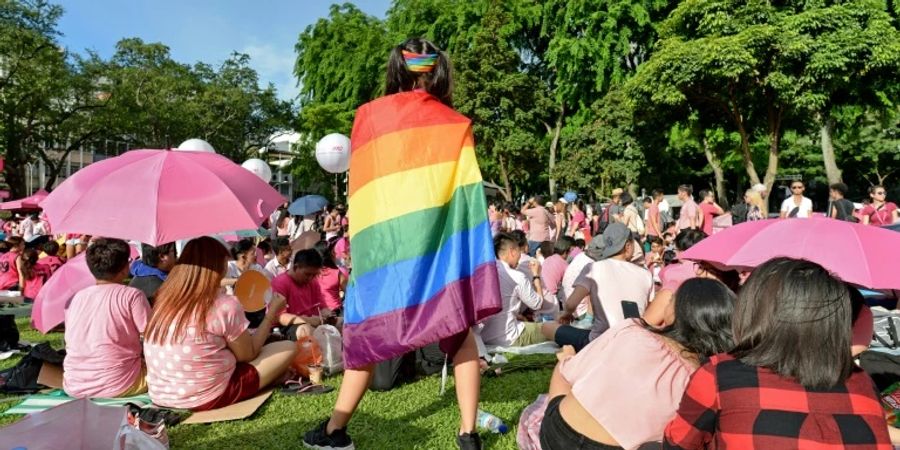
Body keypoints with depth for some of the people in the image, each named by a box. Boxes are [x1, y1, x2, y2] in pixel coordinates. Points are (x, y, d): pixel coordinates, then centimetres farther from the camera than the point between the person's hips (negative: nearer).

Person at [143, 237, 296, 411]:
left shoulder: (165, 299, 1)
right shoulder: (225, 305, -18)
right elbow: (248, 354, -2)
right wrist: (271, 315, 7)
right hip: (206, 398, -7)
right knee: (288, 347, 3)